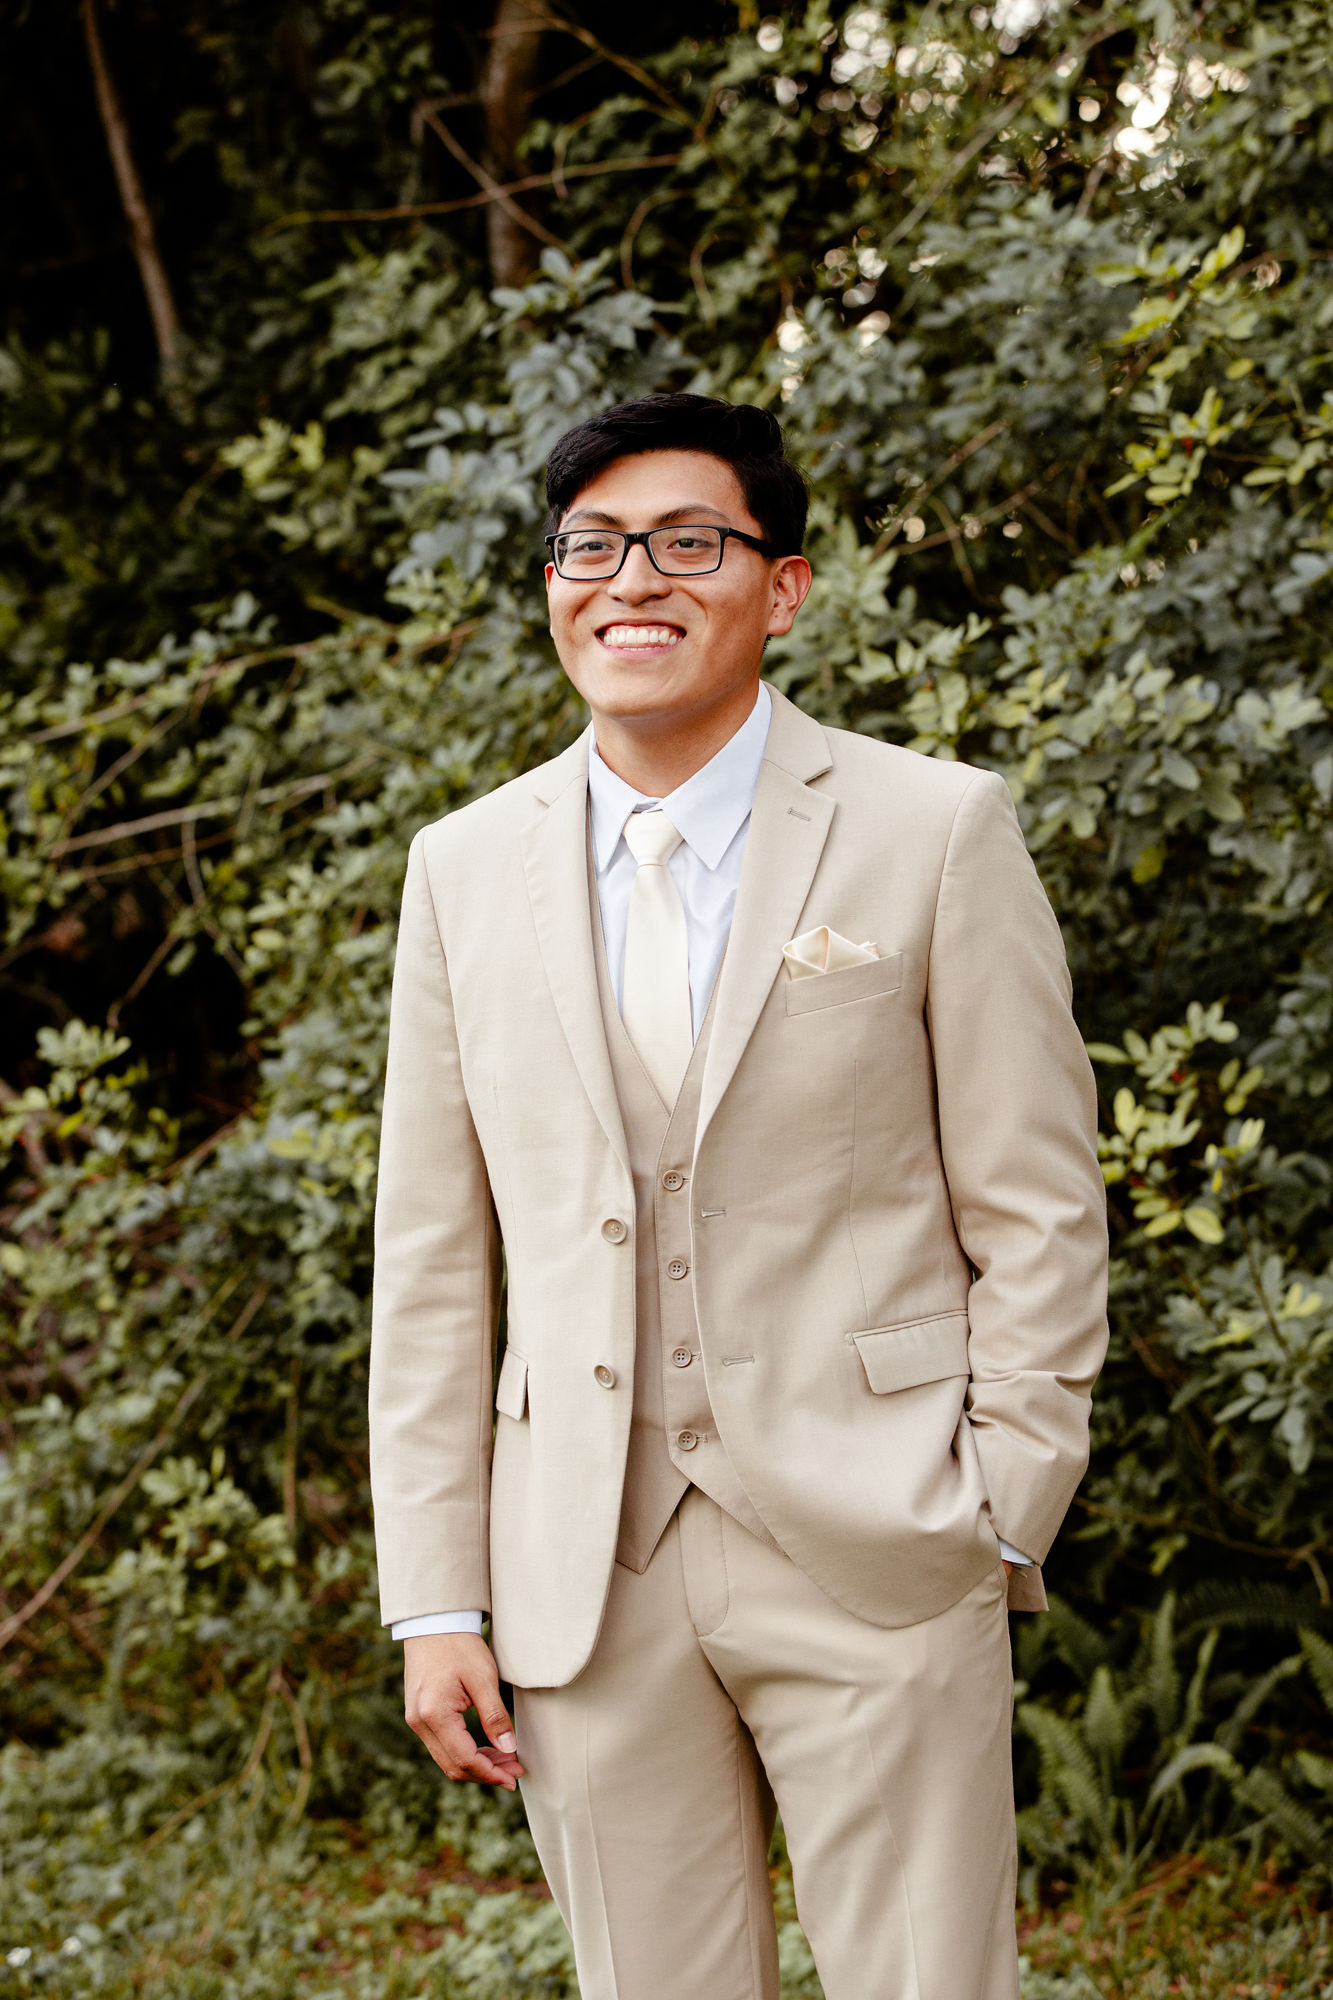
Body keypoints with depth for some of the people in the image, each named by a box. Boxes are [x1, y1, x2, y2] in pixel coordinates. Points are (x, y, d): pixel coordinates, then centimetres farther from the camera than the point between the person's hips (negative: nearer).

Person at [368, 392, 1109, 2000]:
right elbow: (429, 1263, 9)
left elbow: (1040, 1214, 0)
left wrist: (996, 1524, -5)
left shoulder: (938, 829, -1)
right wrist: (435, 1600, 5)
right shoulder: (467, 869, 9)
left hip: (873, 1563, -3)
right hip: (584, 1575, 3)